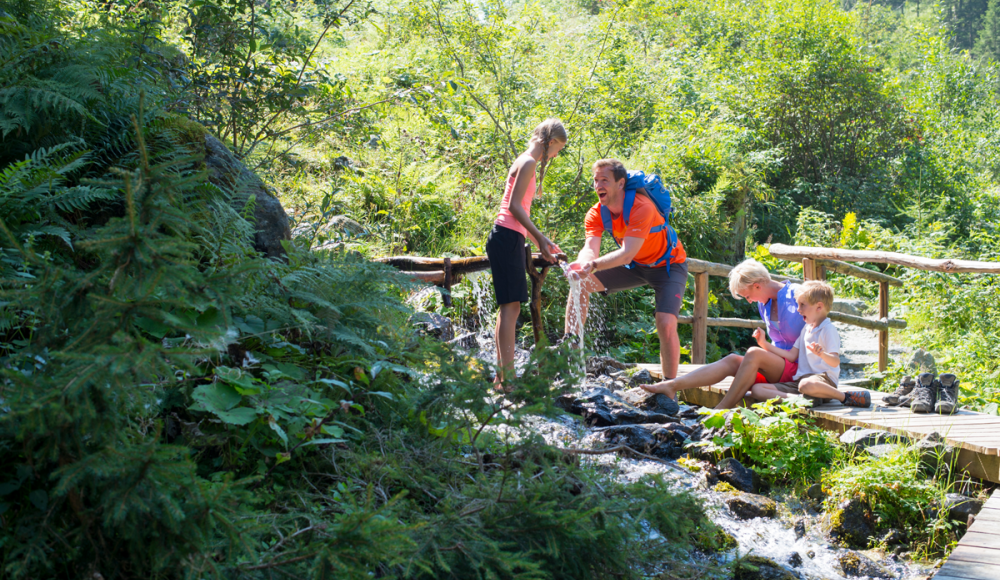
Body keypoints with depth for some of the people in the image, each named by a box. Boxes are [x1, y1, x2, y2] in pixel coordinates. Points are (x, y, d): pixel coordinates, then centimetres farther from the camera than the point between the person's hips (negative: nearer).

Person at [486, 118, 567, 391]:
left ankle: (502, 375, 11)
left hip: (509, 238, 10)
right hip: (507, 237, -10)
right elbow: (514, 205, -17)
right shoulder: (528, 162, -9)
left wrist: (540, 242, 22)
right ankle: (508, 376, -17)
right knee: (511, 305, -13)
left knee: (508, 307, 9)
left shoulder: (526, 162, 22)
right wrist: (540, 238, -15)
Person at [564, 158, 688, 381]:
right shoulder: (596, 214, -13)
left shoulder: (641, 208, -33)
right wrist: (580, 265, -51)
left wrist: (593, 265, -56)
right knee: (581, 283, -8)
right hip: (635, 266, 6)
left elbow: (627, 254, -42)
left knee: (666, 323, -25)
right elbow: (590, 249, -26)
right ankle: (570, 340, -7)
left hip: (667, 265, -6)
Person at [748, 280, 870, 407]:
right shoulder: (805, 329, 20)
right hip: (799, 380, 8)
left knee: (806, 385, -47)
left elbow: (835, 362, -16)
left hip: (823, 379, -8)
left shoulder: (828, 329, -6)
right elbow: (792, 355, 18)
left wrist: (822, 354, -38)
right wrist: (765, 344, 12)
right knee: (756, 389, -11)